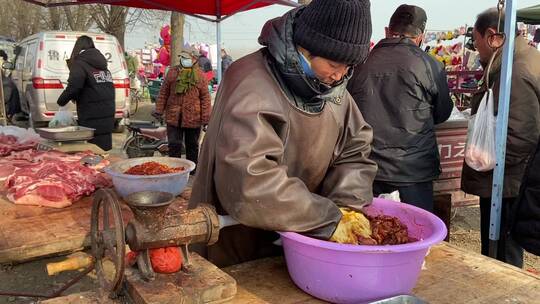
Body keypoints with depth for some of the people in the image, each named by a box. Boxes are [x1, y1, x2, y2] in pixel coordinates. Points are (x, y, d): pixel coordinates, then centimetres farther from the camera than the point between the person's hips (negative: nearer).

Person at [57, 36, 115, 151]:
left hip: (92, 122, -7)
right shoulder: (103, 67, 15)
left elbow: (73, 87, -23)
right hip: (108, 122, 8)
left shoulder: (80, 64, -8)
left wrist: (61, 101, -7)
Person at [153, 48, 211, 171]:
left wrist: (206, 118, -7)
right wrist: (159, 110, 2)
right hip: (174, 117, 1)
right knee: (174, 145, 3)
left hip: (193, 118, -1)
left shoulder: (200, 75, -1)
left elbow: (205, 97, -3)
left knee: (192, 145, 14)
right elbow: (163, 92, 8)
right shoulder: (172, 72, 5)